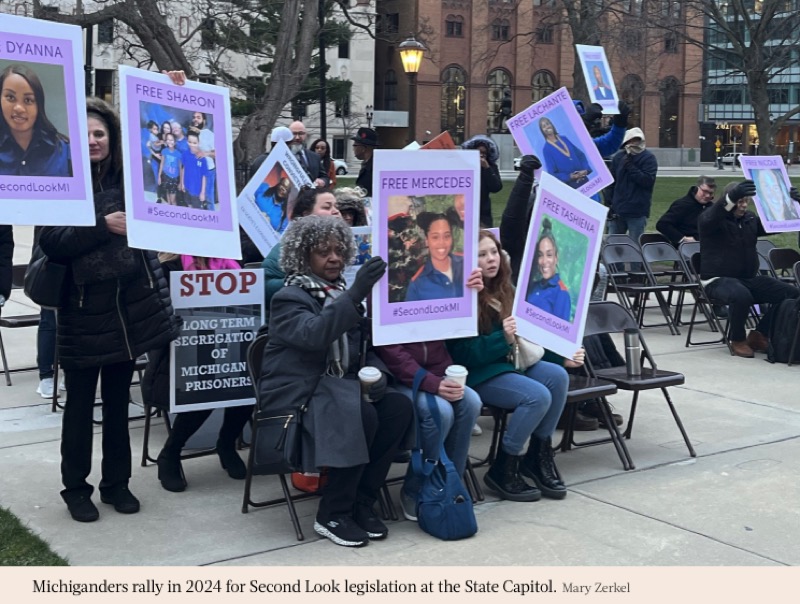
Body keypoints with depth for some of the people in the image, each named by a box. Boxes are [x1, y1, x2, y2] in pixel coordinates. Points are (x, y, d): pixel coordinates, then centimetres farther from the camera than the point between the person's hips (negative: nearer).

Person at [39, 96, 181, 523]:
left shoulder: (129, 176, 5)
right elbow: (51, 243, -12)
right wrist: (102, 226, -21)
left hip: (131, 305, 3)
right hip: (83, 309, -3)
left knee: (117, 400, 14)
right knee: (80, 404, 8)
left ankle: (116, 482, 26)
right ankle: (76, 488, 21)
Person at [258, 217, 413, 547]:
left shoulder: (342, 294, 15)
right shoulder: (290, 298, -6)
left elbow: (365, 347, 17)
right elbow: (313, 334, -28)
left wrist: (375, 371, -6)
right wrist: (355, 295, -38)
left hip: (338, 387, 7)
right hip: (296, 396, -6)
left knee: (399, 406, -19)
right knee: (361, 416, -31)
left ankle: (362, 502, -10)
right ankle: (332, 514, -16)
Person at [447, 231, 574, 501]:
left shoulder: (503, 290, 9)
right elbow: (465, 354, -18)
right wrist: (503, 339, -29)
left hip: (506, 361, 8)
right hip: (476, 373, -8)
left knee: (557, 376, -16)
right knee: (538, 396, -26)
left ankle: (538, 455, -3)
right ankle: (502, 469, -8)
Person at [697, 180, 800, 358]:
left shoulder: (750, 219, 15)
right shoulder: (708, 219, -6)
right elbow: (710, 218, -30)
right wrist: (732, 196, -48)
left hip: (750, 278, 7)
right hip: (718, 280, -7)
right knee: (741, 295, -39)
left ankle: (759, 334, 5)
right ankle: (737, 340, -12)